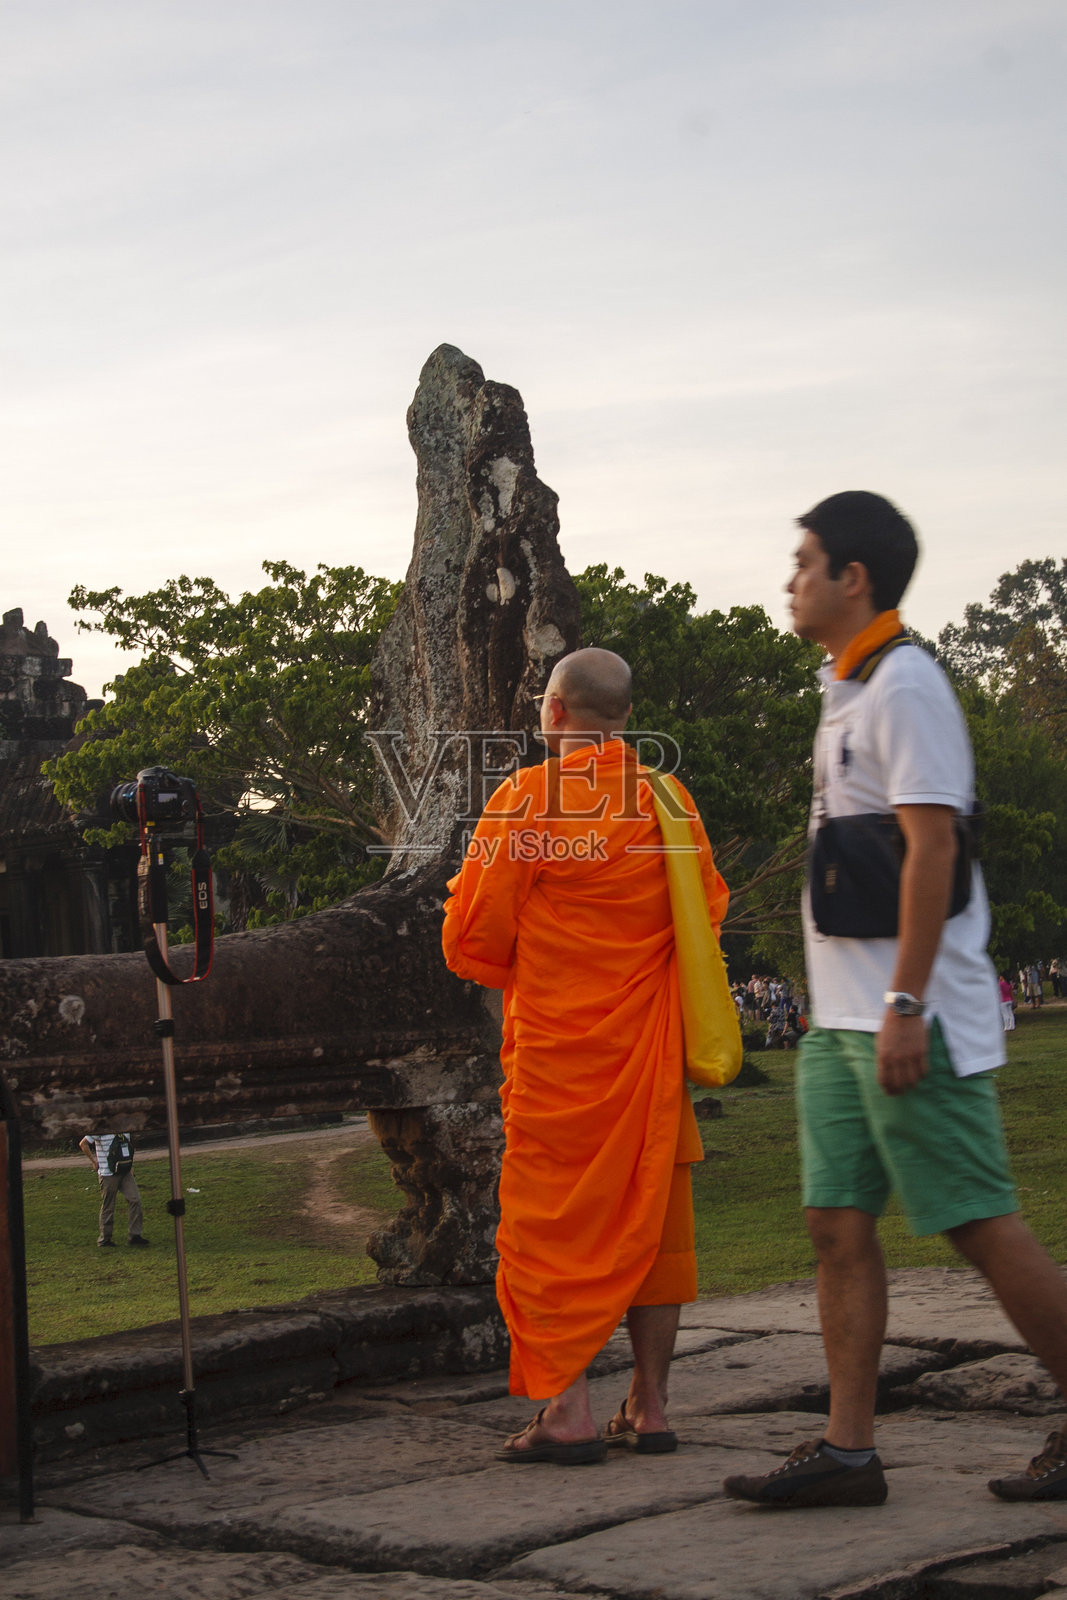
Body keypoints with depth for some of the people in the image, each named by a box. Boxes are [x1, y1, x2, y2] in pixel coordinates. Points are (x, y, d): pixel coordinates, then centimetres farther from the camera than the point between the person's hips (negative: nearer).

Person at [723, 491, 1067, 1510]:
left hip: (910, 1022, -9)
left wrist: (904, 1004, -23)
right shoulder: (848, 690, 18)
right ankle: (847, 1450, 7)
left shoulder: (904, 683, -12)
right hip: (839, 1021, 9)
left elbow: (931, 845, -19)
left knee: (978, 1224, -3)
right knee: (838, 1224, 5)